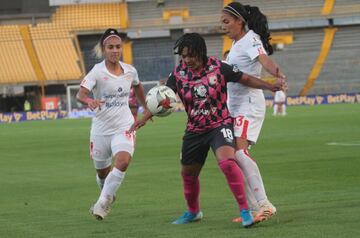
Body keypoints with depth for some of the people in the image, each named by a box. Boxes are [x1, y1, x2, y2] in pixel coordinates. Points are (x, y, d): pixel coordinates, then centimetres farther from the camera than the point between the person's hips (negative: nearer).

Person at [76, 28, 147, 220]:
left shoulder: (130, 71, 0)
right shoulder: (97, 71, -12)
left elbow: (138, 87, 24)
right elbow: (80, 93, -26)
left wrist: (146, 108, 32)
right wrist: (89, 100, -48)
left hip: (124, 127, 1)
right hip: (101, 130, -1)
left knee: (123, 162, -26)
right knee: (102, 172, 14)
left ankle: (103, 202, -15)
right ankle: (108, 196, 47)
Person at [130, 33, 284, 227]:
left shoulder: (217, 67, -13)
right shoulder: (179, 73, -5)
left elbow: (245, 79, -4)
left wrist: (269, 86, -13)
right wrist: (144, 118, -17)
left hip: (220, 124, -5)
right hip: (194, 130, 5)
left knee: (227, 161, -30)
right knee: (188, 173, 16)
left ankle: (244, 210, -22)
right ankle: (193, 212, 43)